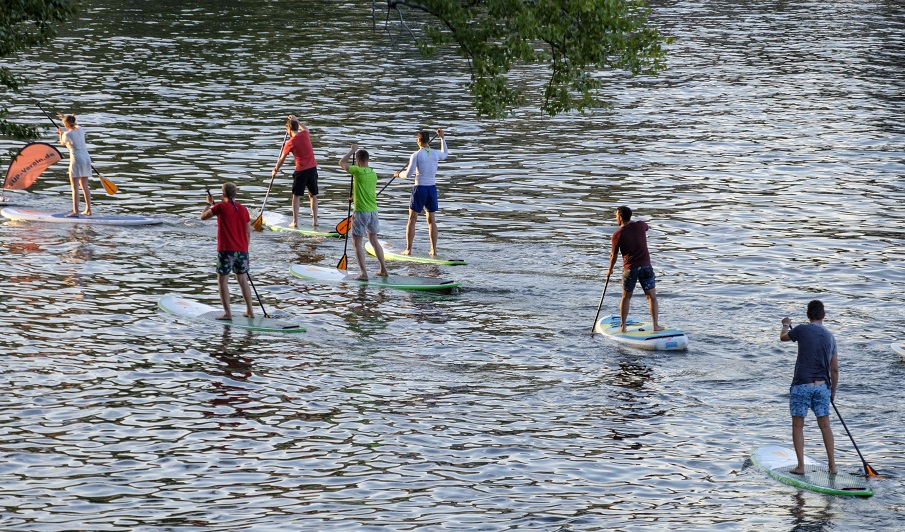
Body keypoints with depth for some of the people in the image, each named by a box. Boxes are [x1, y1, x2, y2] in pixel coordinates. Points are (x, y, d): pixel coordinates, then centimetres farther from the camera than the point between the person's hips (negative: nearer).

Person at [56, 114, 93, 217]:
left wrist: (60, 133, 29)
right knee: (84, 186, 14)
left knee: (75, 187, -7)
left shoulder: (67, 134, -10)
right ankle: (88, 210, 16)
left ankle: (75, 211, -12)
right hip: (86, 159, 7)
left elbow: (63, 143, 12)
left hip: (76, 160, -7)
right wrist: (65, 117, 44)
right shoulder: (80, 129, 9)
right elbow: (74, 125, 35)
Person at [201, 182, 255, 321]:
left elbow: (203, 216, 4)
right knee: (243, 280, 16)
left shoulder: (221, 207, -8)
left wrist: (209, 204, 21)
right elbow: (248, 233, 10)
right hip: (242, 250, 5)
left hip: (226, 250, -5)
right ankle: (250, 311, 18)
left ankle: (228, 313, -4)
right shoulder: (243, 209, 6)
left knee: (222, 281, 2)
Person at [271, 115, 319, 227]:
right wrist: (296, 121, 38)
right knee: (313, 195, 12)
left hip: (301, 171, -4)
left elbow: (282, 159, 4)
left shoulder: (290, 143, -8)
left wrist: (276, 170, 19)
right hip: (312, 168, 4)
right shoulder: (305, 134, 2)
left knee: (296, 196, 4)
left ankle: (295, 222, 0)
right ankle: (315, 220, 10)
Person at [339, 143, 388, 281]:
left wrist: (352, 150, 5)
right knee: (374, 240, 20)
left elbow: (342, 163, -6)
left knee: (357, 243, 0)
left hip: (361, 212, -7)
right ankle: (383, 269, 23)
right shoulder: (373, 174, 6)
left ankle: (363, 273, -5)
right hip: (373, 211, 7)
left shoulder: (358, 171, -15)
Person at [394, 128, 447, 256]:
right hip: (432, 188, 4)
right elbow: (445, 155, 29)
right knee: (431, 220, 10)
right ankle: (434, 250, 9)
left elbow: (408, 174, -15)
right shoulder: (435, 154, 3)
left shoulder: (416, 155, -11)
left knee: (412, 219, 4)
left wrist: (399, 174, 6)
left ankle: (408, 249, 2)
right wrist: (442, 138, 37)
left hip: (420, 188, -4)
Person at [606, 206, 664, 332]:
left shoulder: (617, 234, -7)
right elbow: (646, 226, 26)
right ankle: (655, 325, 3)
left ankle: (622, 326, 18)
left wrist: (610, 270, 20)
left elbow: (614, 256, 2)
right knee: (652, 297, 7)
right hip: (646, 267, 1)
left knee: (626, 297, 15)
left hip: (630, 269, -1)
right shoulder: (640, 225, -2)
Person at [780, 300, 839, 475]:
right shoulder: (830, 337, 7)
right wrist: (833, 391, 23)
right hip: (822, 386, 4)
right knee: (825, 426, 12)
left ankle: (800, 465, 3)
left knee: (798, 426, 5)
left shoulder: (802, 330, -7)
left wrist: (786, 325, 38)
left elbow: (783, 337, 16)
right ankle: (832, 464, 15)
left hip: (801, 385, -4)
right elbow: (835, 370, 11)